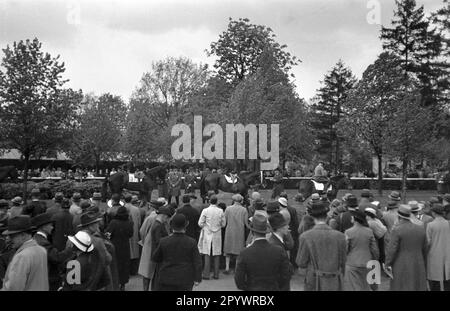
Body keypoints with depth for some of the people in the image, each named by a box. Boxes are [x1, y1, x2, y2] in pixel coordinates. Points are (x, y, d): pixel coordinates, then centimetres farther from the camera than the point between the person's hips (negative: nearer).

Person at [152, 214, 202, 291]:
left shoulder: (164, 241, -8)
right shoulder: (192, 242, -10)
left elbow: (155, 258, 4)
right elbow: (197, 262, -8)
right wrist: (197, 279, -1)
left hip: (167, 278, 1)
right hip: (185, 280, 0)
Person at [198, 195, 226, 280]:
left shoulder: (205, 211, -9)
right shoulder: (220, 211, -3)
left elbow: (200, 223, -6)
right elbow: (223, 224, 3)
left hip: (207, 235, -1)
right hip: (217, 235, 2)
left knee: (207, 255, 3)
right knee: (217, 255, 8)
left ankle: (206, 274, 4)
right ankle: (216, 274, 12)